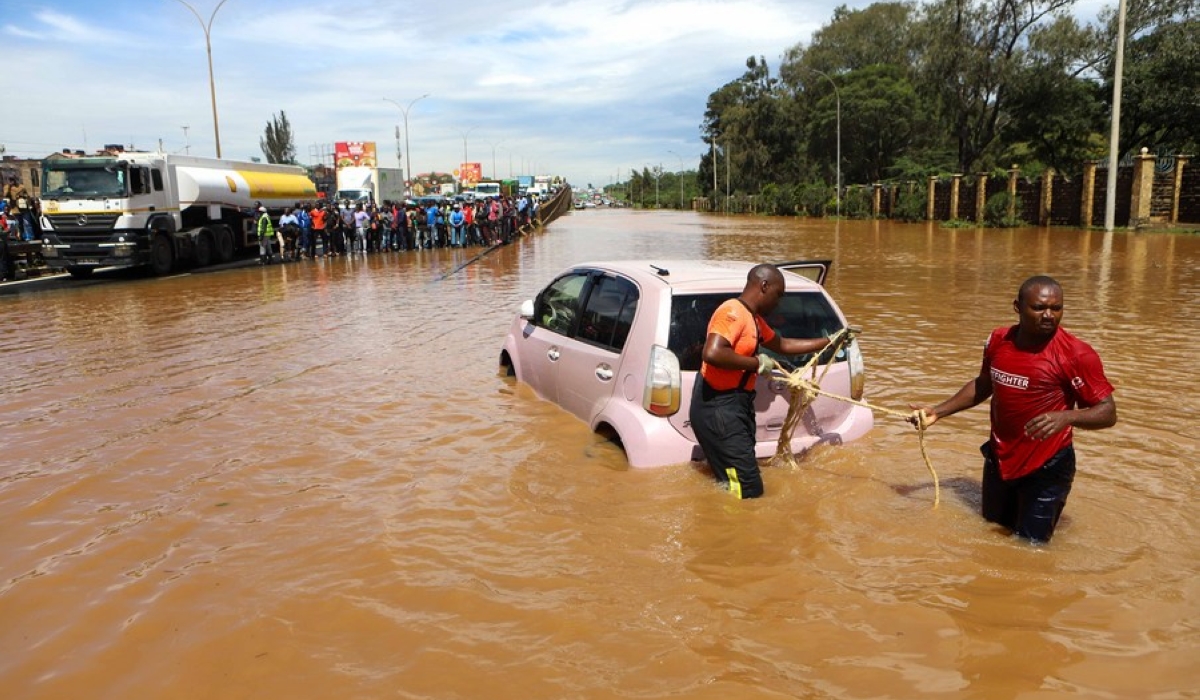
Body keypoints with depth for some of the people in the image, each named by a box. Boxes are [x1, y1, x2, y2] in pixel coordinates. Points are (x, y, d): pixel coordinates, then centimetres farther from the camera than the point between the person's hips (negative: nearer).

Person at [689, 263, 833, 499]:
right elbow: (712, 354, -31)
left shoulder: (754, 319, 18)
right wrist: (757, 362, -18)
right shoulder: (733, 312, -15)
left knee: (734, 487, 15)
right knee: (749, 491, -9)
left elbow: (783, 345, 34)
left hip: (736, 406, 11)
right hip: (718, 409, -11)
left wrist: (830, 342, 34)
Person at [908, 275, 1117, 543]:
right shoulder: (998, 341, -4)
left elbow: (1107, 413, -18)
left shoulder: (1077, 355, -20)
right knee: (993, 527, 24)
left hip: (1046, 467, -5)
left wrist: (1066, 416, -37)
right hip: (998, 460, 6)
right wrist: (937, 411, 10)